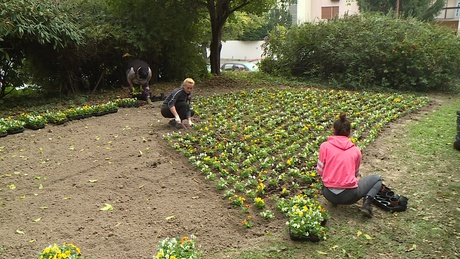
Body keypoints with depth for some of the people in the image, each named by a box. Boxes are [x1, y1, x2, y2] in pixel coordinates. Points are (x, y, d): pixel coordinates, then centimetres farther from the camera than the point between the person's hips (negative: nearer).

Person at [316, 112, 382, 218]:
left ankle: (334, 201, 14)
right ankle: (367, 202, -3)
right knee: (377, 179, 20)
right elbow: (356, 174, 15)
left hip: (329, 194, 2)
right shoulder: (356, 150, 4)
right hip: (349, 195, -2)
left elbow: (320, 171, 2)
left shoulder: (325, 146, -1)